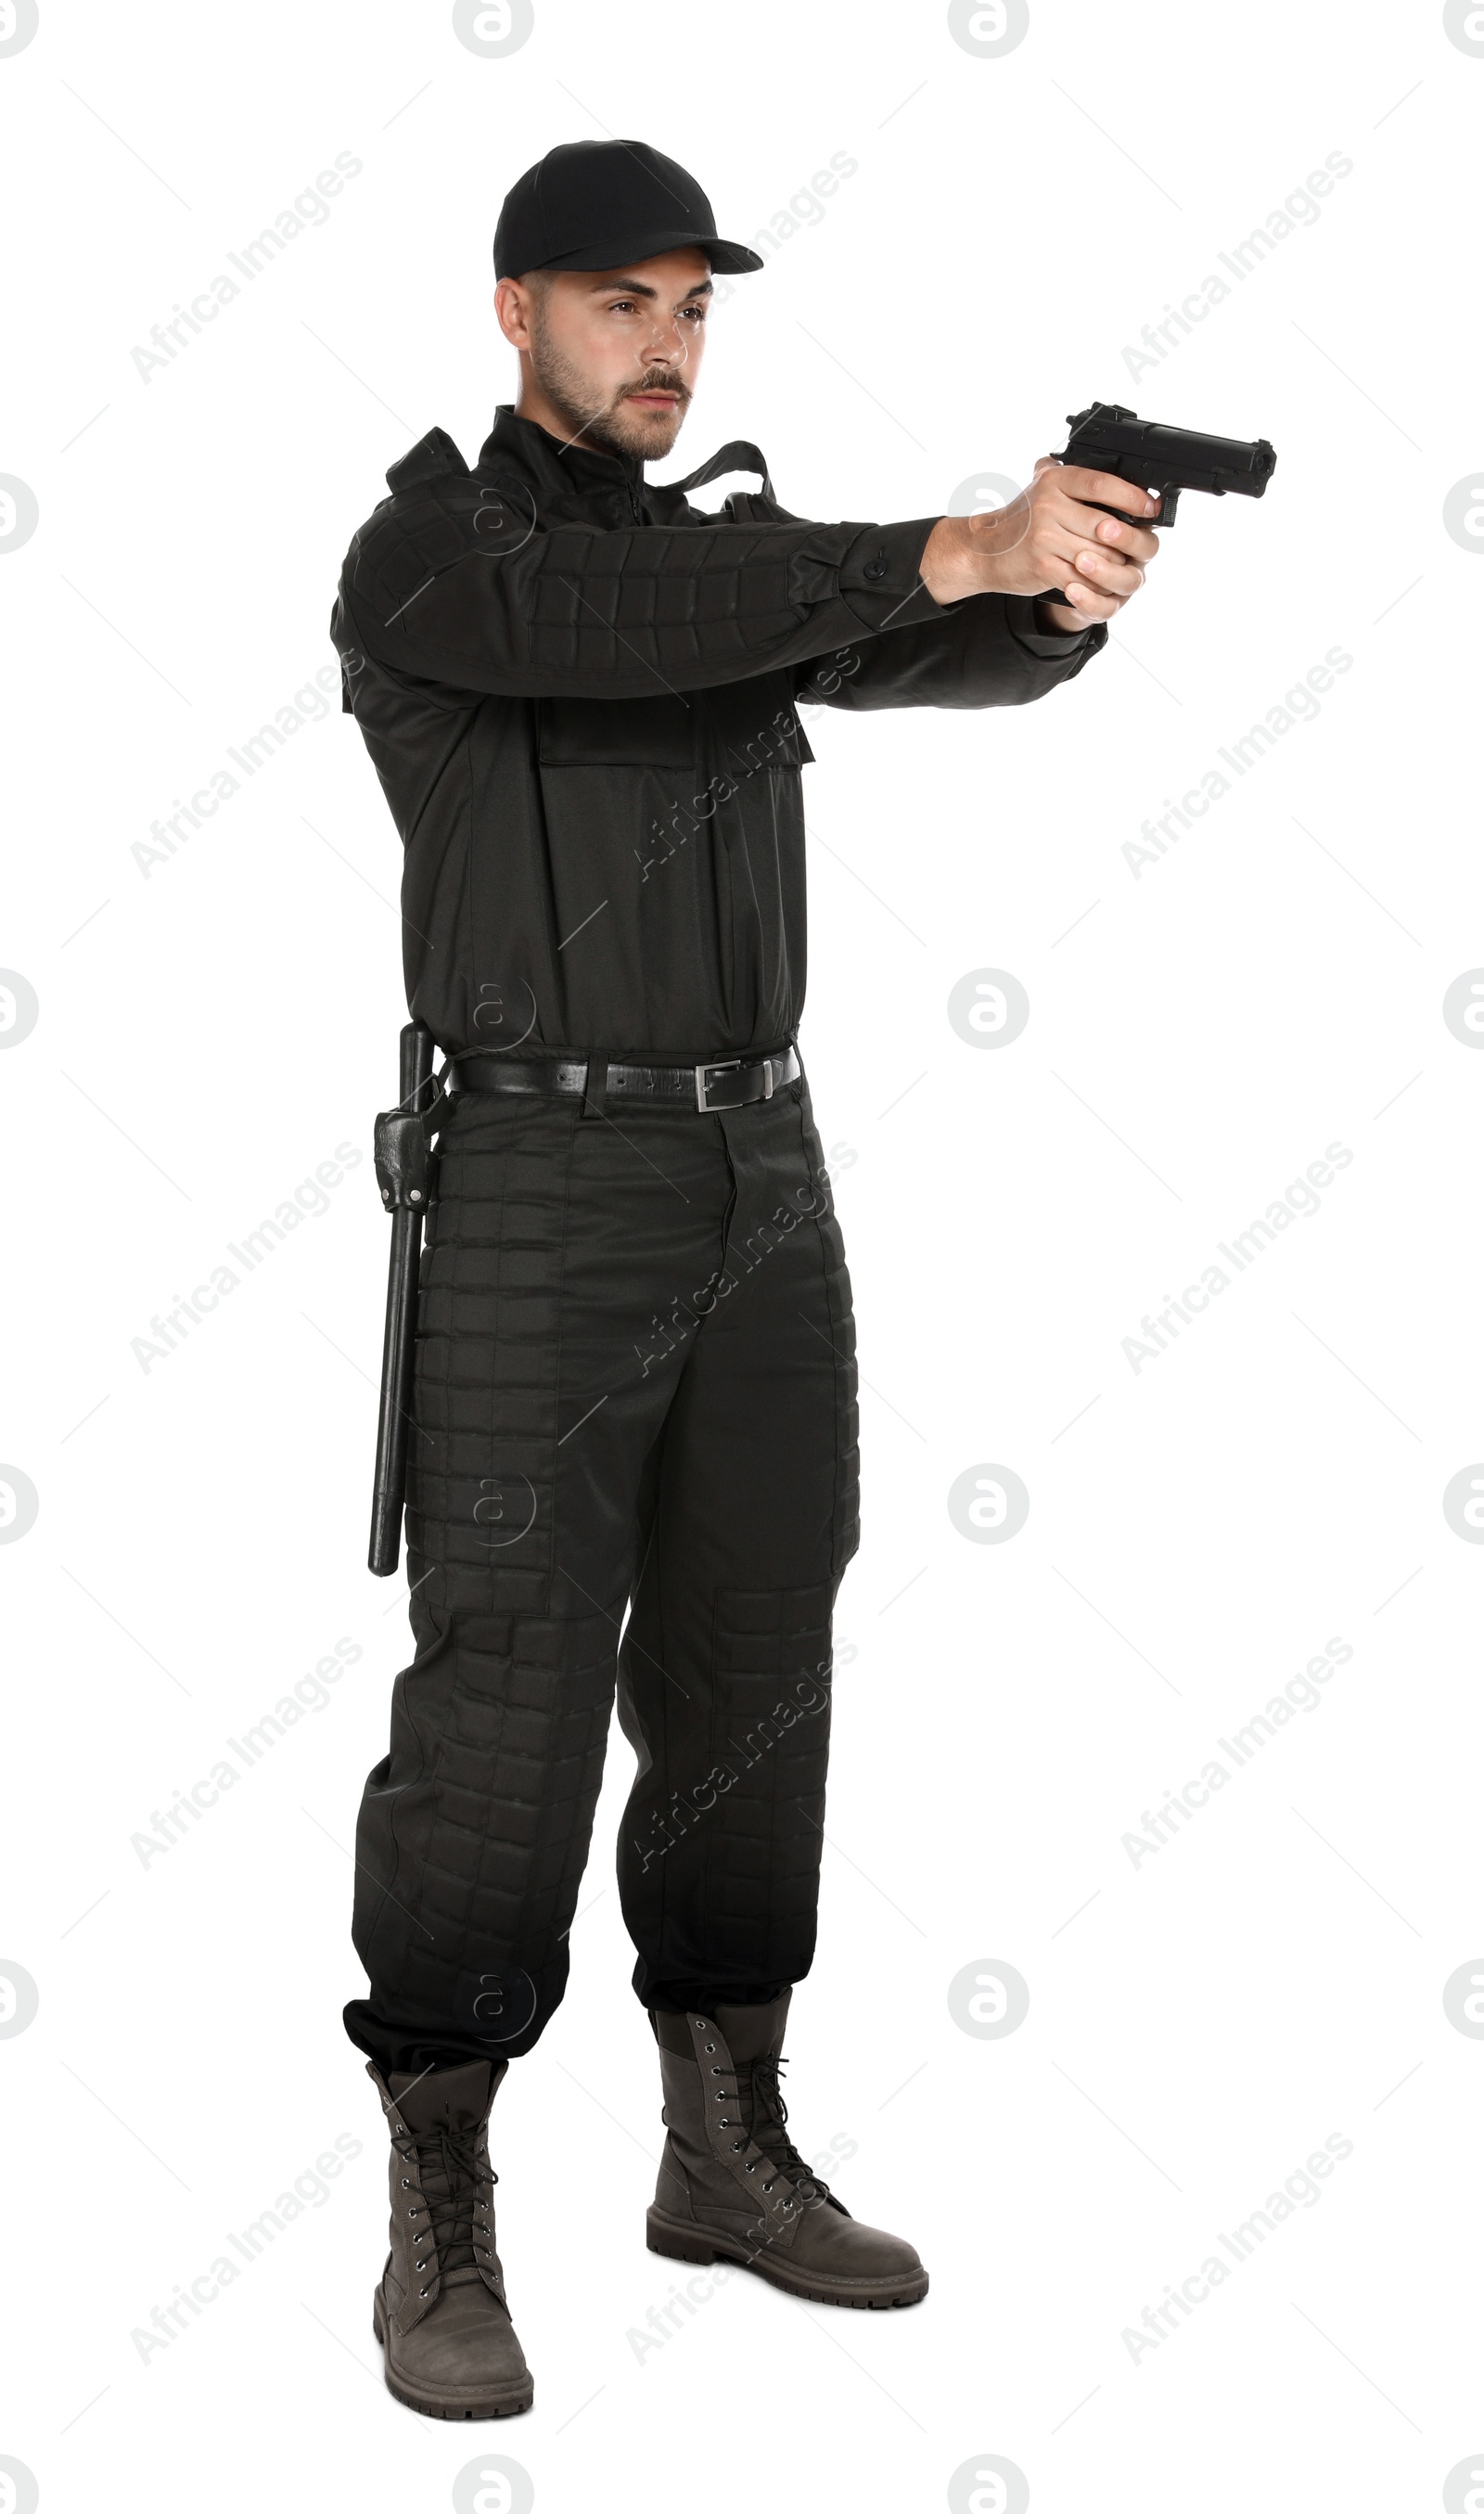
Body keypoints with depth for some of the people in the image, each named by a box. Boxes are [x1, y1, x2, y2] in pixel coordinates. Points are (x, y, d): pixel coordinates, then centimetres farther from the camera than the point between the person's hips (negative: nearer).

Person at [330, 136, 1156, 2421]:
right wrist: (953, 549, -37)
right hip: (542, 1188, -6)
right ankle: (440, 2227, 2)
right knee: (506, 1697, -7)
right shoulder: (423, 560, -5)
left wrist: (1065, 595, -25)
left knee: (750, 1679, 10)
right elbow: (616, 622, -26)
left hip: (764, 1181, 7)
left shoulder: (746, 558, 16)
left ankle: (730, 2155, 22)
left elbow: (947, 662, 0)